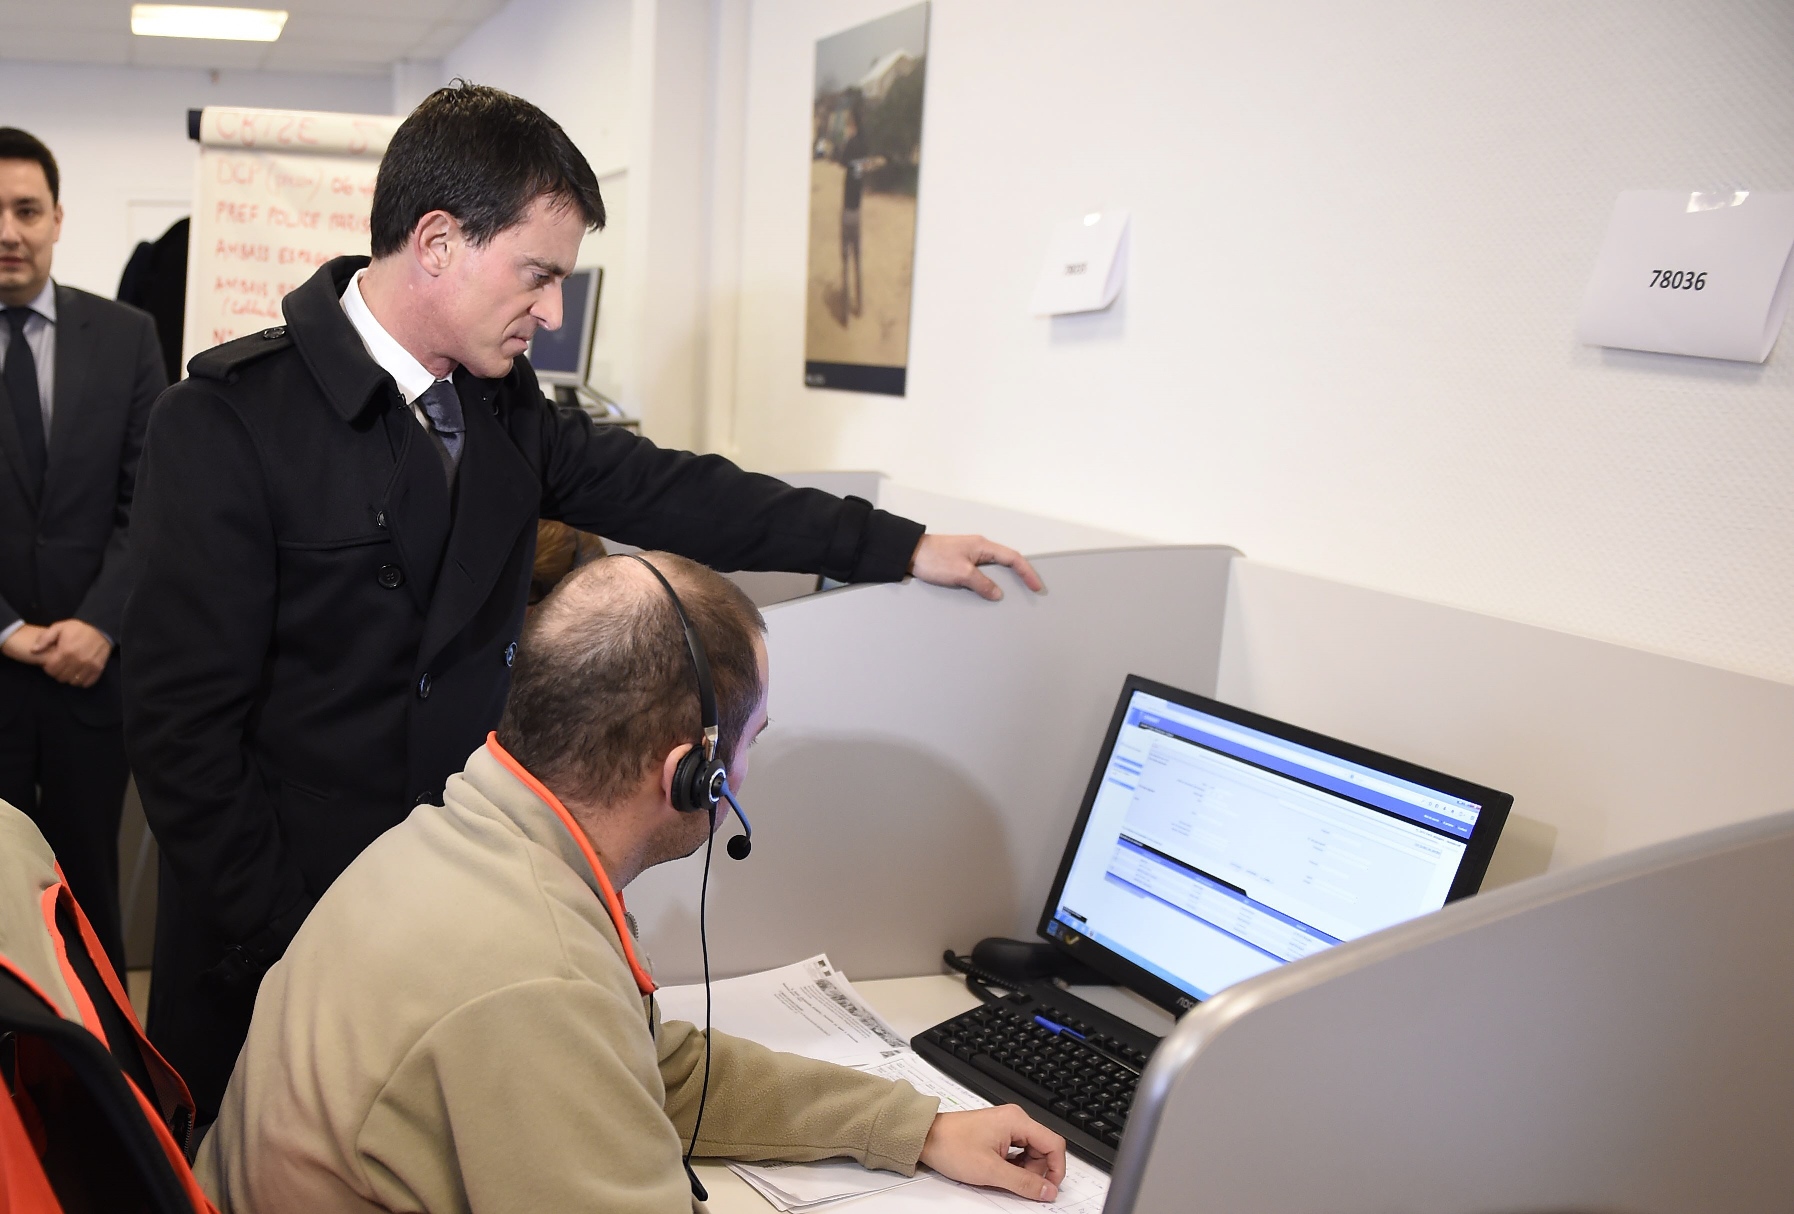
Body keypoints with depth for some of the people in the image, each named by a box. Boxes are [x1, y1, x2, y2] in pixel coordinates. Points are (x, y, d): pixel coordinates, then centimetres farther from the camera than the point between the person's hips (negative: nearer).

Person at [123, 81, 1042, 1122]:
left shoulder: (505, 407, 2)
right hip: (278, 932, -5)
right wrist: (292, 954, -16)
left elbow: (665, 493, 7)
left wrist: (902, 547, 6)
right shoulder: (228, 421, -16)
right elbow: (186, 726, -16)